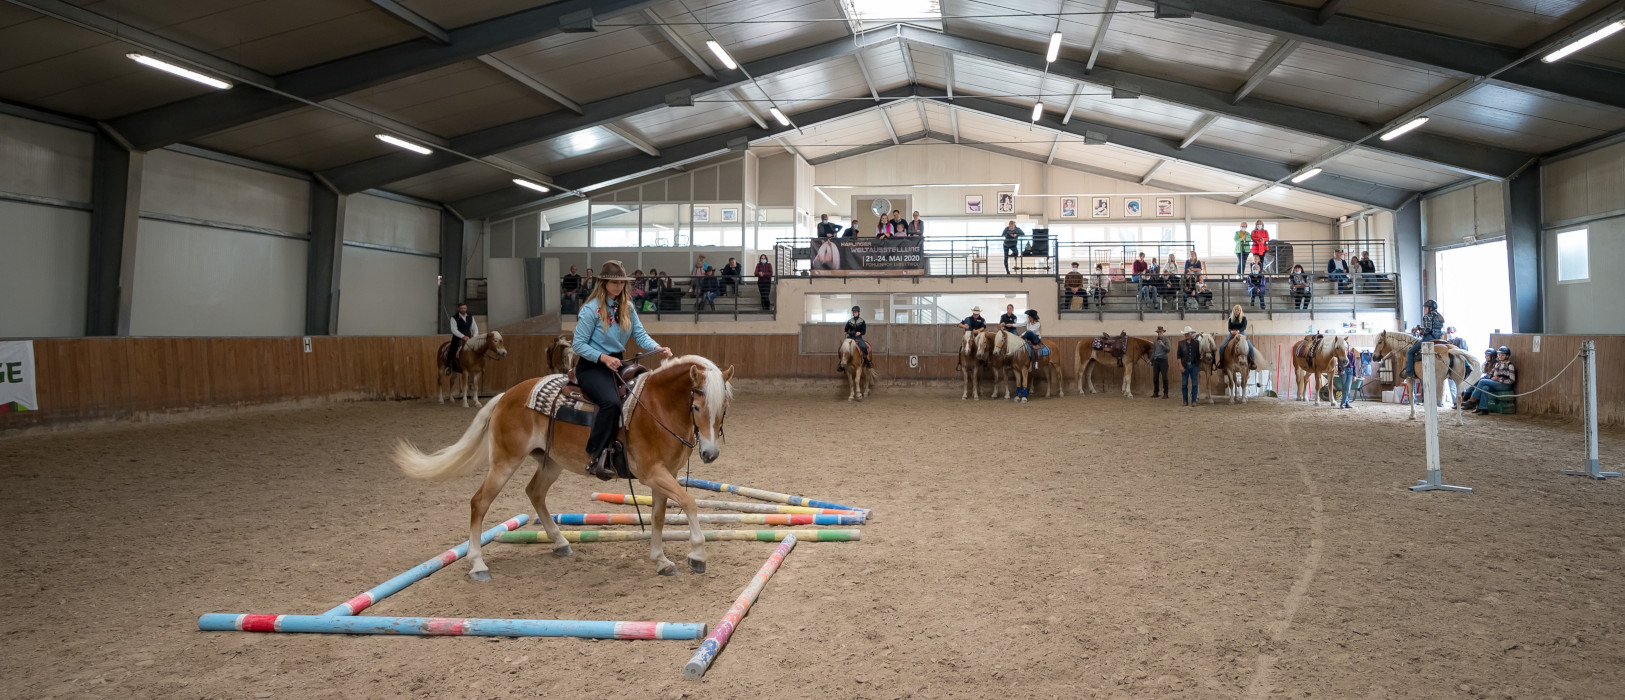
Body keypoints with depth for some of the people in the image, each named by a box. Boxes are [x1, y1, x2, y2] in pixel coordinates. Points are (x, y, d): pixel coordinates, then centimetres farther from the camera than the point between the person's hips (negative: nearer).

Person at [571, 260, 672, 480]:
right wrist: (603, 357, -24)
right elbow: (578, 344, -11)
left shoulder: (627, 307, 8)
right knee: (611, 401, -33)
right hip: (591, 367, -7)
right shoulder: (591, 309, -11)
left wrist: (658, 348, -17)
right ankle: (595, 459, -28)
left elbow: (640, 334, 3)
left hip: (617, 363, 7)